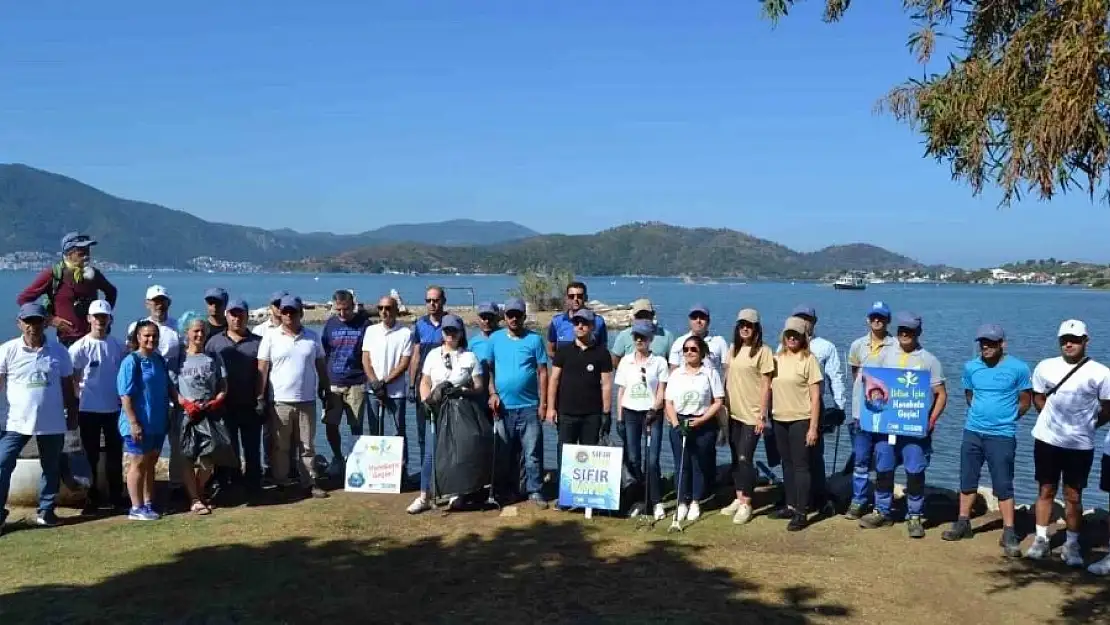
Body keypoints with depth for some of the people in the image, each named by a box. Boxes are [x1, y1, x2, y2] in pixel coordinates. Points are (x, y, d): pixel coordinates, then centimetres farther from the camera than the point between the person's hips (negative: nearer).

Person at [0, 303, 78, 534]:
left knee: (51, 468, 11)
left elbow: (67, 385, 9)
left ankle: (46, 510, 24)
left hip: (52, 422, 2)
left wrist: (72, 414, 10)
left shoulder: (58, 350, 1)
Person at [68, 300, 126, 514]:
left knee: (115, 453, 11)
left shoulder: (118, 345, 3)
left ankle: (116, 496, 22)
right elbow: (71, 378, -7)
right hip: (89, 409, -3)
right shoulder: (80, 347, -8)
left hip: (114, 408, 4)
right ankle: (92, 499, 14)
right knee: (91, 455, 5)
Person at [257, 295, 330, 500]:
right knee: (280, 447, 6)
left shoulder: (312, 337, 7)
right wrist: (260, 397, -6)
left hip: (307, 401, 2)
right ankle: (281, 483, 16)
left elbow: (321, 366, 13)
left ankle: (309, 483, 13)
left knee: (307, 446, 7)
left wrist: (325, 391, 10)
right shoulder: (271, 337, 0)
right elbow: (262, 368, -1)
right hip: (280, 401, -2)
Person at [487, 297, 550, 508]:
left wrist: (543, 403, -3)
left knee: (532, 452, 0)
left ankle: (534, 491, 8)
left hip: (529, 406, -2)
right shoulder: (495, 338, 5)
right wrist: (492, 393, -5)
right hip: (503, 406, 2)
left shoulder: (534, 339, -1)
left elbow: (542, 372, 0)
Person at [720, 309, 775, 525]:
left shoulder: (763, 351, -8)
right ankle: (738, 499, 23)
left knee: (745, 458, -7)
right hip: (733, 412, 6)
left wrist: (762, 415, -13)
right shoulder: (734, 349, 10)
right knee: (736, 458, 12)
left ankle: (746, 505, 2)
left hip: (752, 414, -6)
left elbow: (766, 385, -10)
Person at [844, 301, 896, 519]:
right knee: (860, 460, 5)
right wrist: (865, 389, 11)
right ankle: (858, 502, 13)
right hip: (862, 411, 2)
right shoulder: (858, 345, 8)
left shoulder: (896, 346, -3)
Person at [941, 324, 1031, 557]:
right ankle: (963, 523, 26)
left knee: (1003, 486, -3)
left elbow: (1025, 402, 3)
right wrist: (981, 414, 12)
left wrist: (1005, 419, 6)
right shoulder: (971, 367, 3)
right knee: (967, 481, 13)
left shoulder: (1018, 368, -8)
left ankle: (1009, 534, 4)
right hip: (972, 432, 4)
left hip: (1002, 436, -4)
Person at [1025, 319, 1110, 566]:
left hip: (1080, 445, -2)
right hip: (1047, 440, 2)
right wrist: (1053, 419, 7)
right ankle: (1041, 540, 21)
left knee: (1073, 496, 5)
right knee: (1046, 491, 11)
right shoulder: (1045, 367, -1)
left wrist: (1086, 425, 7)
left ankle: (1071, 545, 18)